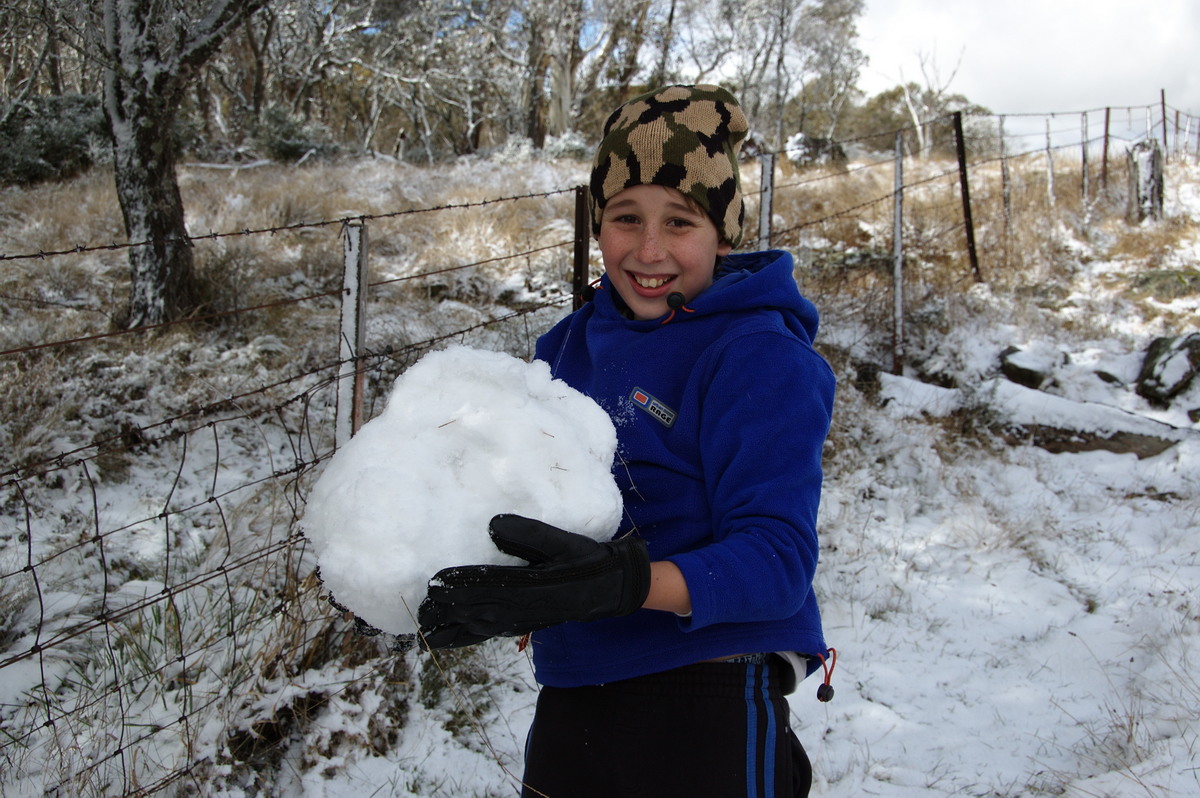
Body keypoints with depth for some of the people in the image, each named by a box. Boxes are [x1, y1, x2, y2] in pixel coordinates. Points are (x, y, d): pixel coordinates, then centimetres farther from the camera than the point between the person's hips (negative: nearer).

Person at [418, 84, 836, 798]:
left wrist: (621, 582, -36)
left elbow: (776, 557, -20)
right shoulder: (569, 344, 5)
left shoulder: (761, 356, -13)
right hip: (568, 703, 6)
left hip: (708, 714, -5)